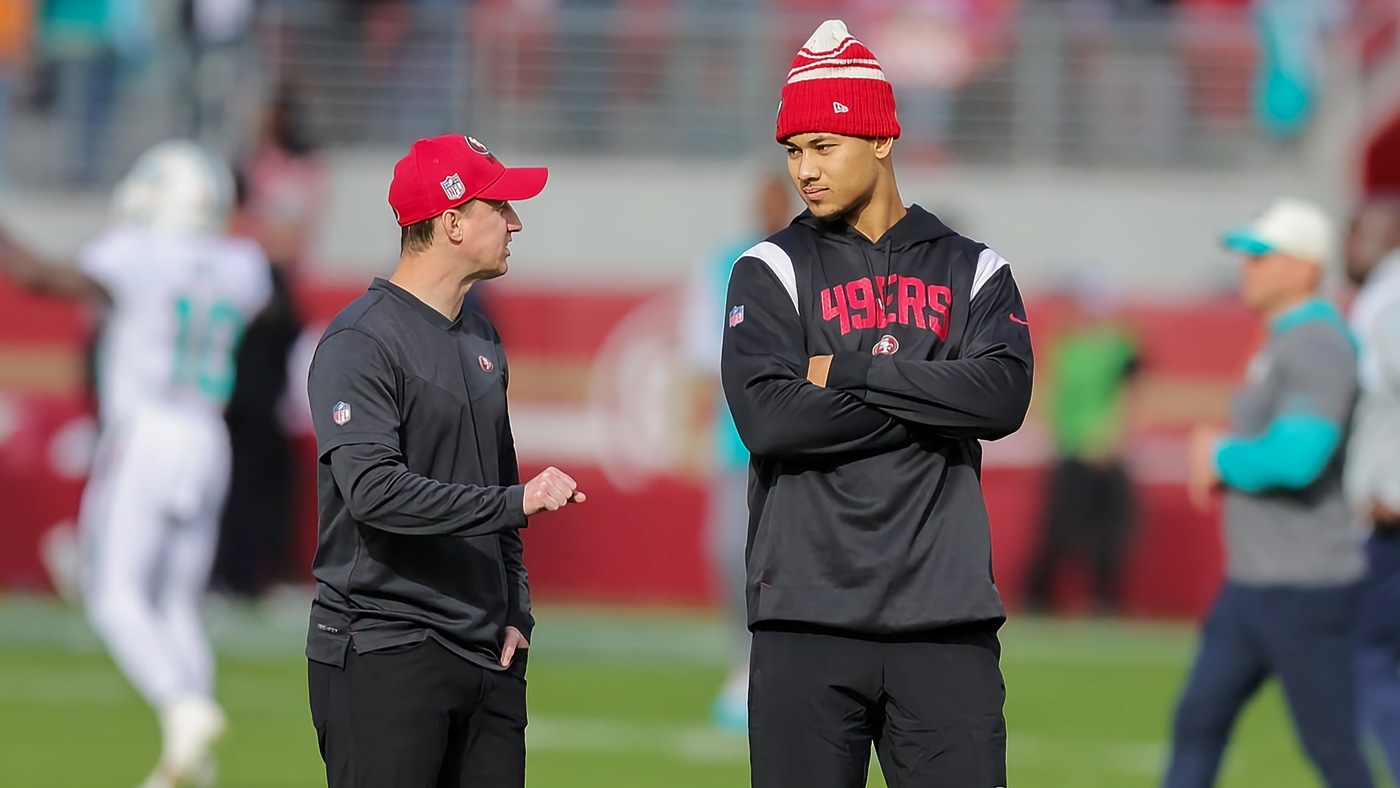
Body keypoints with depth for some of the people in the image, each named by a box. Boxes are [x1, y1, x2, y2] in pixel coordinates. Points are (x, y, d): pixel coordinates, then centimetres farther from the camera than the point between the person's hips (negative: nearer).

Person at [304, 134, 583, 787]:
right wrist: (515, 503, -24)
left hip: (487, 658, 8)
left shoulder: (482, 340, 18)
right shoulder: (360, 343, -10)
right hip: (384, 658, -8)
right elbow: (374, 489, -23)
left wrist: (516, 612, 13)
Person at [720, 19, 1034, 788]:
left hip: (945, 620, 1)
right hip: (808, 622, -1)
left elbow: (1003, 399, -7)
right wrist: (932, 402, -7)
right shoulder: (772, 271, 7)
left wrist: (849, 372, -8)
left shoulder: (972, 271, 11)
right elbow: (768, 419, -10)